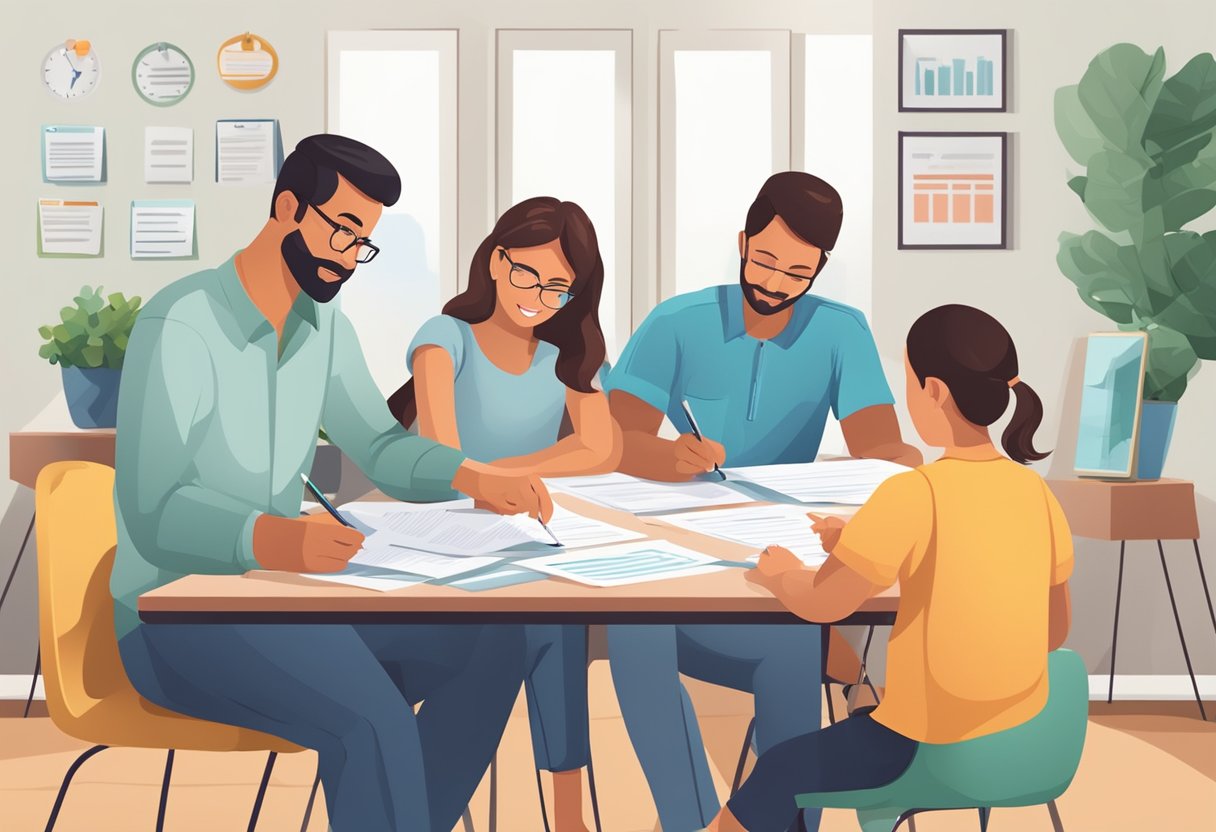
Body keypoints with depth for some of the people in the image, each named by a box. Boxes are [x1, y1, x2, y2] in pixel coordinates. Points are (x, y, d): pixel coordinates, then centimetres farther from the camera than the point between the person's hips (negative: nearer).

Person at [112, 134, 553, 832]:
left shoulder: (326, 324, 7)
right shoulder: (181, 324, -18)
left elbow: (381, 447, 13)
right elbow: (155, 512, -27)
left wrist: (474, 477, -7)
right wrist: (270, 538, -46)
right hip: (179, 614, -7)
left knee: (493, 645, -10)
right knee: (374, 723, -32)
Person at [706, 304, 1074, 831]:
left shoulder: (913, 495, -23)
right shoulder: (1035, 492, -3)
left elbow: (821, 604, -16)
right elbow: (1054, 630, 7)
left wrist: (780, 573, 6)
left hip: (932, 749, -7)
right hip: (1021, 740, 7)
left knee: (782, 769, 19)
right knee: (855, 722, 33)